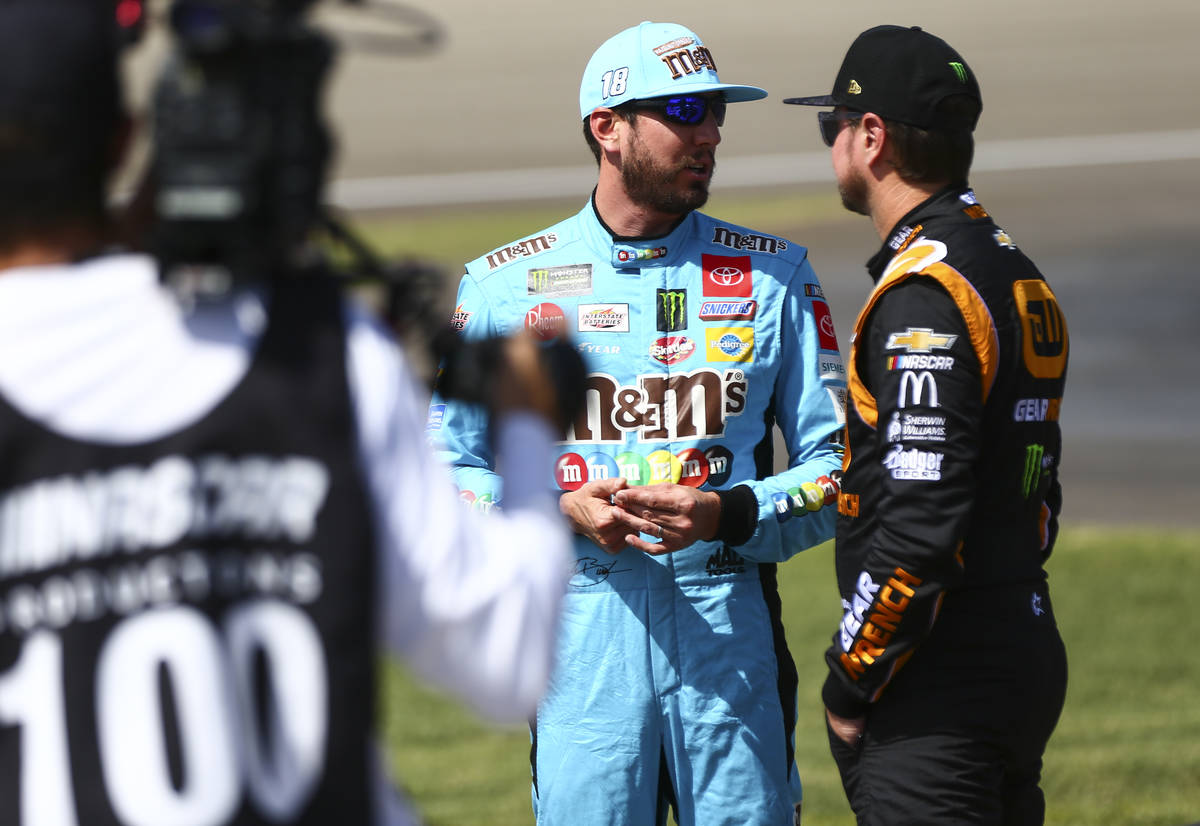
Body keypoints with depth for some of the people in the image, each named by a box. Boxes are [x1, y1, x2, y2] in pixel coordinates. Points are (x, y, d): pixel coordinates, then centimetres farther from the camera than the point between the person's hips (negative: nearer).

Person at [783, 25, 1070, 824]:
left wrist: (851, 685, -13)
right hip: (1026, 657, 10)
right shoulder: (1020, 276, 15)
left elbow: (920, 525, -22)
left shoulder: (924, 295, -16)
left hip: (940, 695, -10)